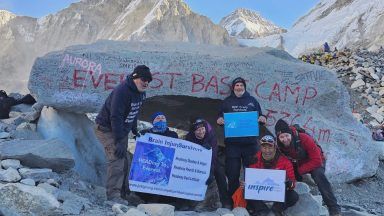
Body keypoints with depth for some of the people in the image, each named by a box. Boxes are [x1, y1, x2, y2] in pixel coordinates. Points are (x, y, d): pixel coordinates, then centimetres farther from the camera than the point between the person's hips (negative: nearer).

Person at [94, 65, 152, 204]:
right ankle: (113, 195, -9)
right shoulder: (122, 91, -27)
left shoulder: (140, 92, 2)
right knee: (116, 159, -16)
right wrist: (119, 141, -31)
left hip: (121, 129, 9)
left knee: (123, 161, 10)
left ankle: (121, 192, 21)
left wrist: (135, 130, 13)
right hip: (107, 128, -9)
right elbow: (115, 117, -30)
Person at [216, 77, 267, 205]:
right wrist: (219, 120, -11)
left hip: (250, 142, 1)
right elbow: (220, 117, 11)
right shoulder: (227, 102, 12)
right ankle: (233, 198, 14)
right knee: (232, 172, 1)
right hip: (232, 143, 0)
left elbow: (260, 116, 16)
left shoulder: (252, 101, 14)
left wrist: (262, 119, -6)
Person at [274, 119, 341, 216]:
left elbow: (317, 160, -32)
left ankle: (334, 208, -26)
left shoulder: (304, 139, -35)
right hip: (296, 164, 5)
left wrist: (299, 171, -33)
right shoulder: (278, 145, -22)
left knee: (318, 174, -33)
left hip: (316, 162, -5)